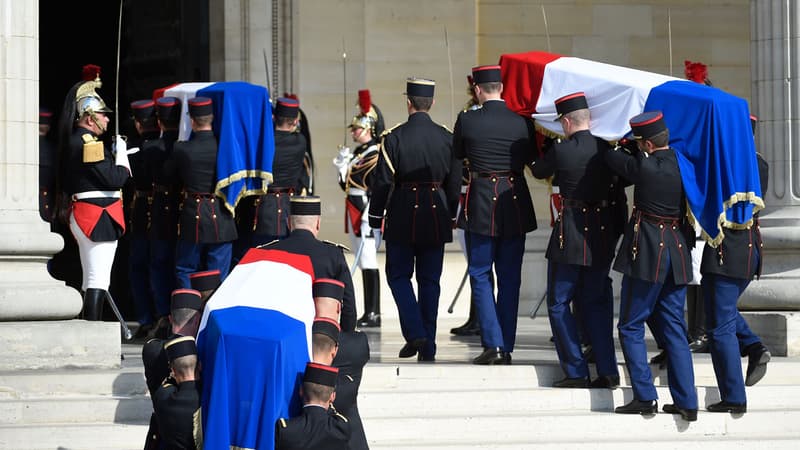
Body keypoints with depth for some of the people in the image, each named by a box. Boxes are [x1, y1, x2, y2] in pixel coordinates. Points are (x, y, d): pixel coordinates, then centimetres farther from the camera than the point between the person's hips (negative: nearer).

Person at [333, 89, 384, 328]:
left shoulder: (374, 154, -12)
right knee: (364, 263, 11)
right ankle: (369, 313, 14)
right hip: (354, 213, 9)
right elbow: (347, 184, 19)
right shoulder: (357, 153, 15)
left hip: (365, 214, -9)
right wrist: (342, 166, 2)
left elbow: (376, 189, -17)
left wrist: (368, 219, -21)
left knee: (368, 262, -8)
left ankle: (373, 313, -7)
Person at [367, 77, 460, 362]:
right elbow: (455, 182, 7)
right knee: (429, 280, 8)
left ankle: (415, 333, -7)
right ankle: (428, 347, 8)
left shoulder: (394, 137, -8)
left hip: (403, 215, -3)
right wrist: (451, 218, 18)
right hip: (437, 217, 3)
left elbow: (382, 182, -7)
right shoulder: (447, 138, 1)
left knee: (399, 275, 9)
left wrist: (375, 221, 0)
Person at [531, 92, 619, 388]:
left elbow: (538, 171, 6)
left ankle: (576, 372, 0)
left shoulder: (561, 151, -13)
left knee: (560, 304, 5)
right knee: (595, 302, 14)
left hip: (570, 232, -5)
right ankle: (607, 371, 9)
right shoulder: (606, 149, 0)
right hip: (602, 231, 5)